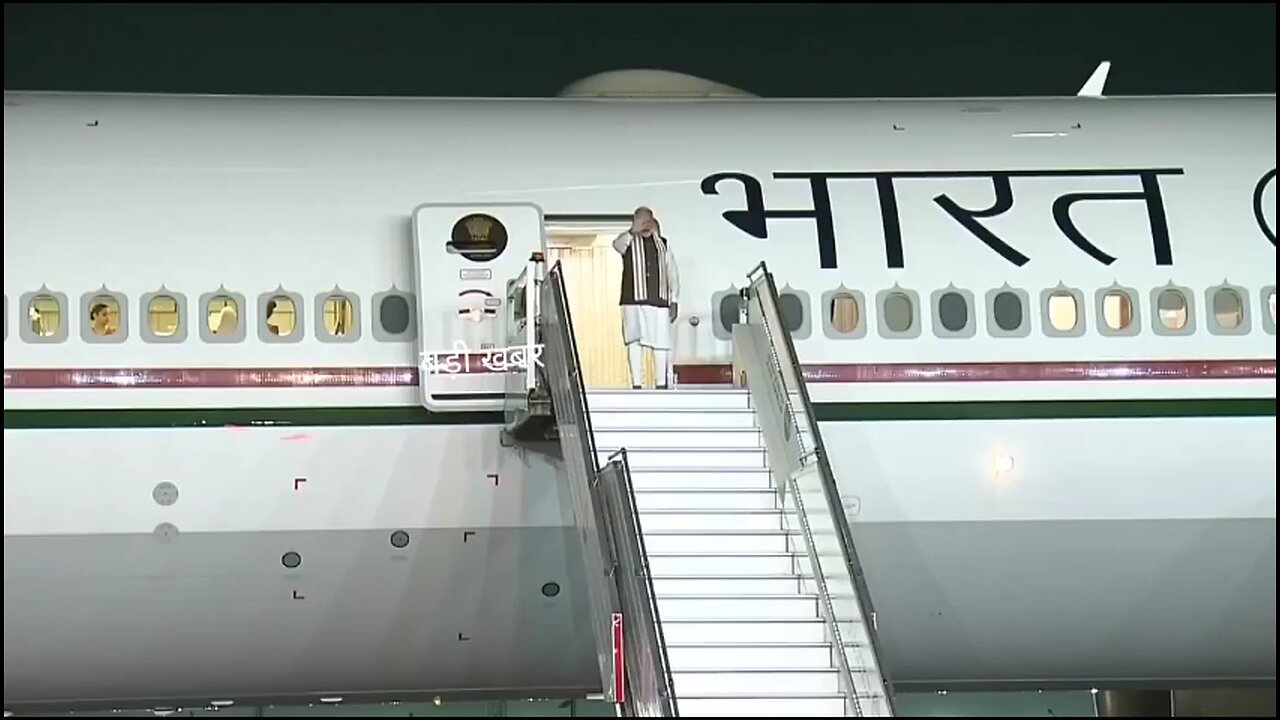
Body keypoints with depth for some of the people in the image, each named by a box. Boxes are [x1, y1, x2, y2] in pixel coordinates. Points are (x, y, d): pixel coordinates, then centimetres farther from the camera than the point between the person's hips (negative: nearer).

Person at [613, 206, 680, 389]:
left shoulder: (663, 244, 15)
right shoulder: (629, 242, 6)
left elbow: (673, 273, 15)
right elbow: (617, 245, -19)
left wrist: (674, 301, 7)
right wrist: (633, 231, -36)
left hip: (659, 301, 2)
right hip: (634, 301, -2)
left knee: (661, 343, 1)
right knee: (634, 341, -6)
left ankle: (662, 384, 8)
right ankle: (636, 384, -4)